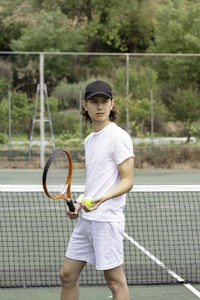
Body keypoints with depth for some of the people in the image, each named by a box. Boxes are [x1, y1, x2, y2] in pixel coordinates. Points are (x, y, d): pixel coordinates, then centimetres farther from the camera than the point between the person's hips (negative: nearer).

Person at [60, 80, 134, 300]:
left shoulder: (119, 137, -10)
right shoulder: (89, 140, 16)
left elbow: (127, 181, -14)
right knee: (67, 275, 10)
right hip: (86, 218, 9)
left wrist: (103, 198, -30)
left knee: (115, 281, -3)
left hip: (107, 220, -9)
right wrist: (79, 203, 10)